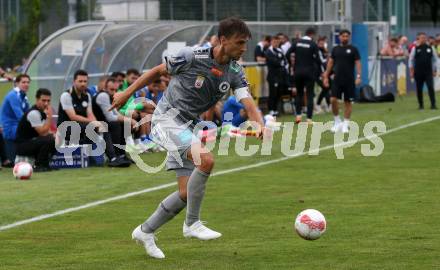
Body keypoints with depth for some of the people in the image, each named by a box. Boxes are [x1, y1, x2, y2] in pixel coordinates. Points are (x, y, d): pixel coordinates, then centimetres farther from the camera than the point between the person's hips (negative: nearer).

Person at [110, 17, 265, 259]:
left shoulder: (234, 72, -2)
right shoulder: (192, 56, -17)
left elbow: (248, 102, -15)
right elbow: (158, 71, -3)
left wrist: (260, 125, -36)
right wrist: (127, 93, 2)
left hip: (187, 127, 7)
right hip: (167, 119, -7)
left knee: (187, 193, 4)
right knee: (205, 160, -28)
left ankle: (145, 231, 23)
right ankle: (192, 224, -16)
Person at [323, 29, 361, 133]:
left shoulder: (353, 49, -1)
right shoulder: (335, 49, 8)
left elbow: (358, 63, -4)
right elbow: (330, 62, 12)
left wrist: (358, 76, -15)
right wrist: (326, 76, 7)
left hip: (349, 80, -2)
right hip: (337, 79, 2)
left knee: (348, 102, 2)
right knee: (333, 100, -9)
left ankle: (345, 124, 10)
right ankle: (337, 122, 7)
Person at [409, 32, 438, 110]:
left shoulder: (430, 48, 5)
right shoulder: (415, 49, 1)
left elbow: (434, 60, 11)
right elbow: (411, 60, 4)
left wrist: (435, 70, 7)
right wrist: (411, 71, -2)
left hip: (428, 72, 0)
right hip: (418, 73, 0)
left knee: (431, 87, -10)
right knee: (419, 89, 5)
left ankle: (433, 104, -9)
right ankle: (421, 105, 16)